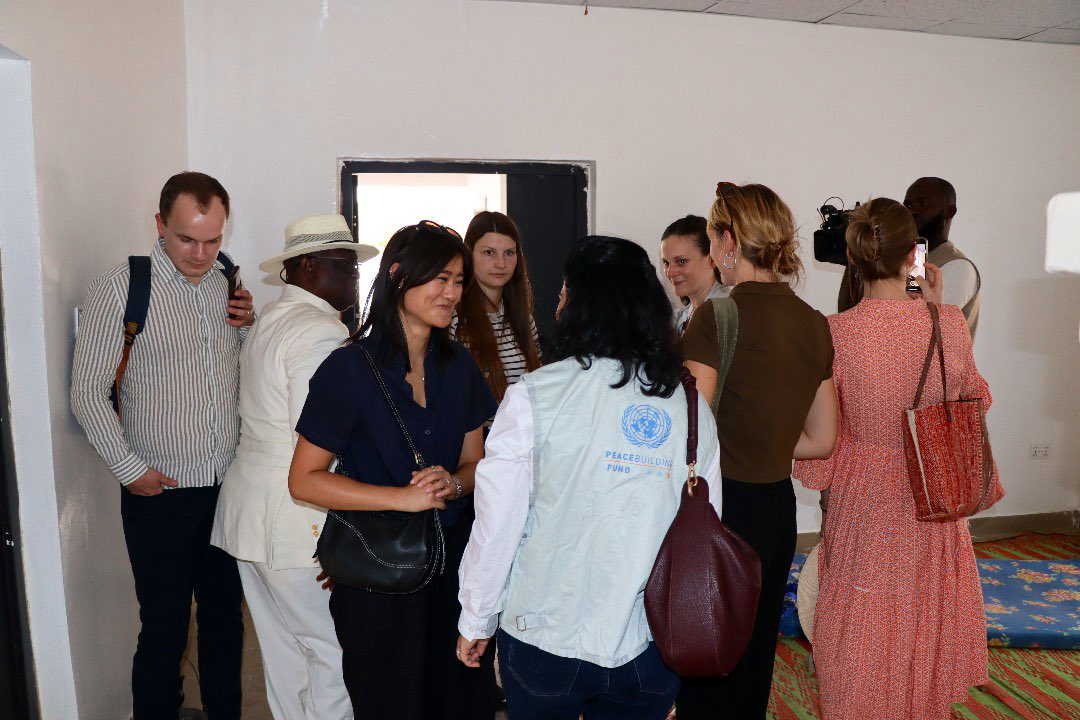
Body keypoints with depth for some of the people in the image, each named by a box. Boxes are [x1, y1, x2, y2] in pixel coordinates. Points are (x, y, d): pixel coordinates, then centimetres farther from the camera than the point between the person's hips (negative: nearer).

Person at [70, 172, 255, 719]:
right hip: (161, 493, -4)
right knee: (164, 629, 7)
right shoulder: (119, 288, -8)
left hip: (228, 486, 5)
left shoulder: (227, 286, 7)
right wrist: (130, 469, -8)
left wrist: (249, 328, -1)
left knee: (225, 618, 16)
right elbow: (88, 393, -7)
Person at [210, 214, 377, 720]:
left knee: (284, 650, 18)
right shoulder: (320, 331, -17)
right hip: (298, 524, -10)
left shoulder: (269, 321, 15)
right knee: (336, 649, 1)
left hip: (250, 506, 10)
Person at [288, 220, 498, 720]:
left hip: (452, 561, 5)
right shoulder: (350, 368, -13)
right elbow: (304, 480, -12)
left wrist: (452, 483, -13)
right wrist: (402, 497, -20)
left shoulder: (459, 366, 3)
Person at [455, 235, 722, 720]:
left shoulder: (534, 396, -15)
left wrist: (475, 622, 2)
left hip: (545, 641, -2)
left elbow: (498, 525, -13)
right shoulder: (692, 408, -5)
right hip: (650, 651, 3)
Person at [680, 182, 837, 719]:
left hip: (721, 512, -7)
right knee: (755, 664, 24)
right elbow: (822, 440, 10)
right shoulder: (814, 323, 4)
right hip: (779, 509, 7)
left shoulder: (716, 316, -17)